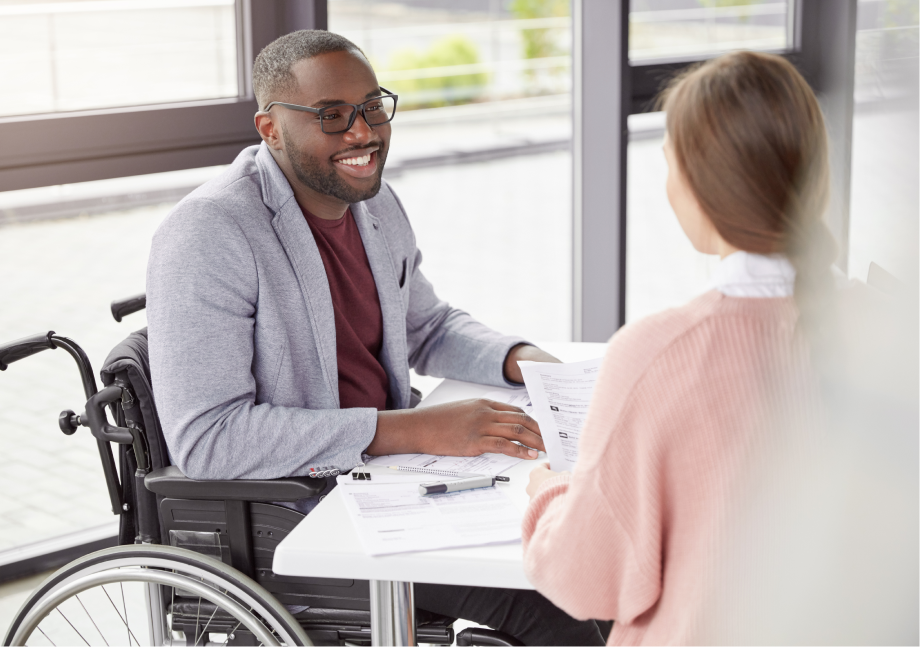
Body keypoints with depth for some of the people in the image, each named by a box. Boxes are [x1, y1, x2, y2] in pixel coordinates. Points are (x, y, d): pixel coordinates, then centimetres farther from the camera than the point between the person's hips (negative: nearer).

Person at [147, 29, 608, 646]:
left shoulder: (376, 203, 7)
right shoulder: (208, 235, -20)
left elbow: (427, 326, 24)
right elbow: (206, 438, -27)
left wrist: (520, 359, 1)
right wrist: (415, 429, -29)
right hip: (286, 514, -8)